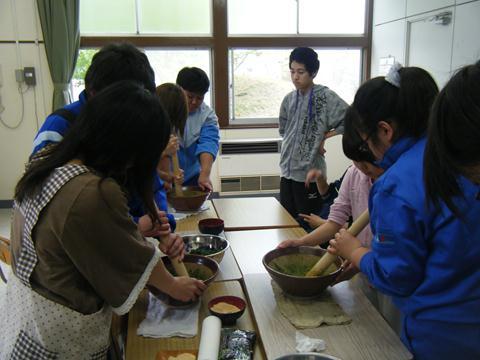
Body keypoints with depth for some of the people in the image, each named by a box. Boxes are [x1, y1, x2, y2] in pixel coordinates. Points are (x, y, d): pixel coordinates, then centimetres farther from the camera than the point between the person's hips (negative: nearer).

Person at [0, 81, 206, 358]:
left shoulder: (46, 169, -5)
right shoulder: (95, 195, -31)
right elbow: (135, 258, -15)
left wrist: (157, 246, 5)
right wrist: (175, 286, 2)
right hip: (62, 333, -8)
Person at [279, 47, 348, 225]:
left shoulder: (325, 97, -10)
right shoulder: (289, 99, 8)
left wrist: (325, 137, -12)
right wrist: (293, 143, 6)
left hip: (309, 172, -6)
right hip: (287, 171, 6)